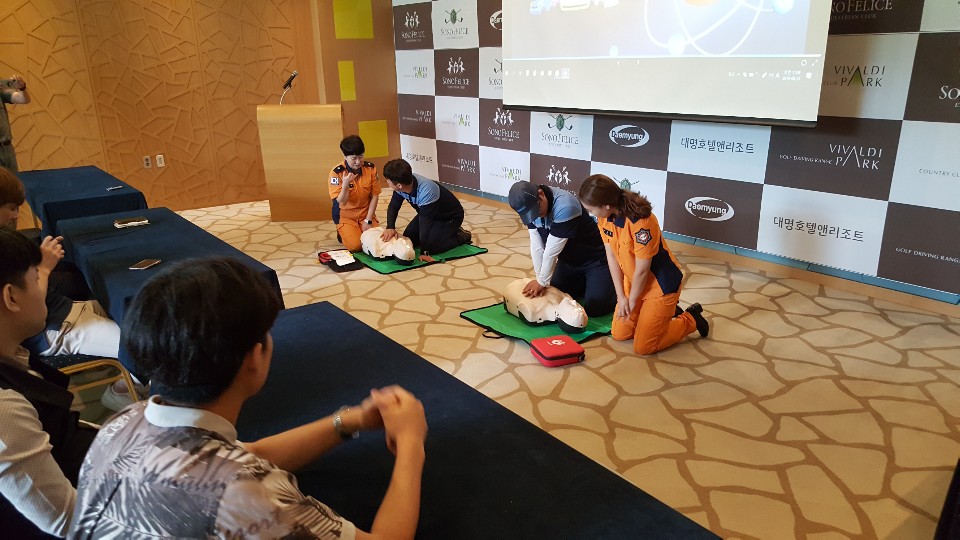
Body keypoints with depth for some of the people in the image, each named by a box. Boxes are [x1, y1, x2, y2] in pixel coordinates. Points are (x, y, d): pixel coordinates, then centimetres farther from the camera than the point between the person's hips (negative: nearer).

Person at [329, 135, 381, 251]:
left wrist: (368, 220, -9)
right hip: (346, 216, -2)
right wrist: (345, 185, -38)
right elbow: (341, 202, -19)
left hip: (366, 214, 3)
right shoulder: (336, 173, -17)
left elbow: (375, 196, -4)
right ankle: (342, 233, 12)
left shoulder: (371, 168, -9)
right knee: (355, 245, -22)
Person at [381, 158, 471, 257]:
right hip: (431, 214, 8)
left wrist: (424, 252, -35)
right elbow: (393, 207, -10)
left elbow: (425, 222, -40)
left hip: (451, 216, -7)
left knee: (431, 246, -22)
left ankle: (461, 236, 3)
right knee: (408, 238, 2)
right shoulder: (402, 185, -22)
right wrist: (390, 227, -29)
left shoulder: (425, 192, -42)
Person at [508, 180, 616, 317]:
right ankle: (586, 282, 30)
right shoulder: (529, 205, -13)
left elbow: (552, 251, -28)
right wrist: (540, 279, -15)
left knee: (593, 307, -12)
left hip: (595, 258, -7)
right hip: (569, 260, 7)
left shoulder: (565, 207, -36)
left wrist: (542, 281, -19)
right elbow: (537, 246, -11)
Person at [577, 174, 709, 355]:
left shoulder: (641, 222, -35)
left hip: (661, 284, -7)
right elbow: (611, 257, -5)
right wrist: (621, 297, -6)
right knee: (619, 334, 11)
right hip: (632, 282, 7)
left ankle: (691, 320, 18)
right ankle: (666, 311, 29)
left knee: (642, 347, -2)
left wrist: (631, 302, -11)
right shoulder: (604, 217, -12)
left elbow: (642, 270, -25)